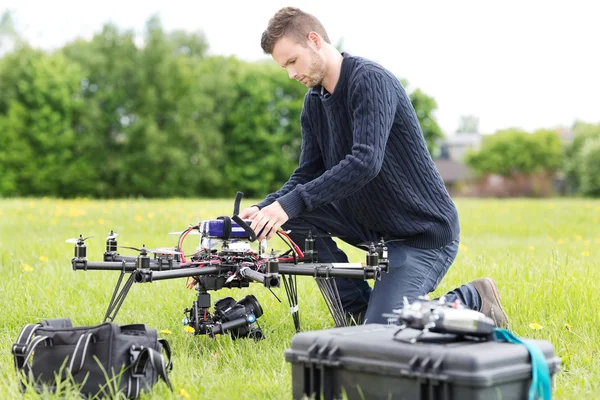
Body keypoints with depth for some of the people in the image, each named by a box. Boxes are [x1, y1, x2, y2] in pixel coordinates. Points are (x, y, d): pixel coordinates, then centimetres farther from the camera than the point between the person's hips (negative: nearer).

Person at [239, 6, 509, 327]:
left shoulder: (371, 80, -21)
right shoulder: (314, 102, 5)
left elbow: (366, 162, -33)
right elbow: (308, 174, 3)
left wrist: (291, 202, -36)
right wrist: (265, 208, -15)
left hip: (424, 233, -8)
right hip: (373, 224, 8)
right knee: (297, 216, -9)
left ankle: (472, 301, 7)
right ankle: (359, 309, 3)